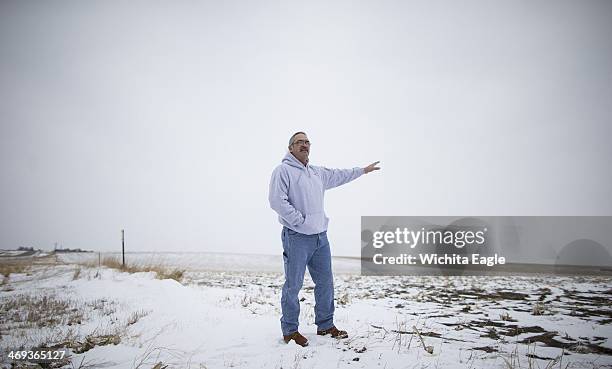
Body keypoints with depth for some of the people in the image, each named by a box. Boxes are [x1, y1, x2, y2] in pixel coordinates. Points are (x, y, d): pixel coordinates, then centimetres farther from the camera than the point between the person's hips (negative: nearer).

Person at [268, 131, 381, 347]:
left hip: (320, 236, 8)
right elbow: (277, 200, -16)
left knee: (325, 282, 13)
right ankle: (290, 331, 12)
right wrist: (300, 220, -16)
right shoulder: (283, 170, -6)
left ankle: (325, 325, 27)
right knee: (293, 285, -1)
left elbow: (340, 176, 34)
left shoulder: (318, 173, 19)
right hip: (297, 238, -8)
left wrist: (363, 170, 40)